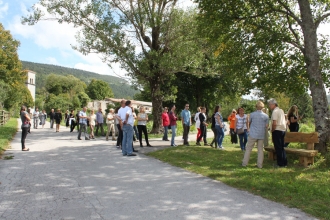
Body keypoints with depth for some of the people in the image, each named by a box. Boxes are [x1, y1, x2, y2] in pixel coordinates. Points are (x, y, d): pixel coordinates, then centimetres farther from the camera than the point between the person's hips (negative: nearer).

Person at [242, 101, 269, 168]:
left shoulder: (252, 114, -7)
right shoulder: (266, 116, -2)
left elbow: (249, 123, 8)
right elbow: (266, 126, 2)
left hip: (253, 134, -2)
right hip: (261, 135, 2)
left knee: (248, 149, 6)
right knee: (260, 149, 10)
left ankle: (245, 163, 8)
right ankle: (260, 164, 10)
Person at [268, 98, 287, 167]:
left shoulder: (275, 111, -13)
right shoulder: (281, 110, 15)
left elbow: (274, 123, -21)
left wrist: (272, 131, -8)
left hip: (277, 131, -9)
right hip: (283, 130, 9)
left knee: (278, 148, -2)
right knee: (282, 147, 14)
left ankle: (280, 164, 2)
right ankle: (284, 163, 18)